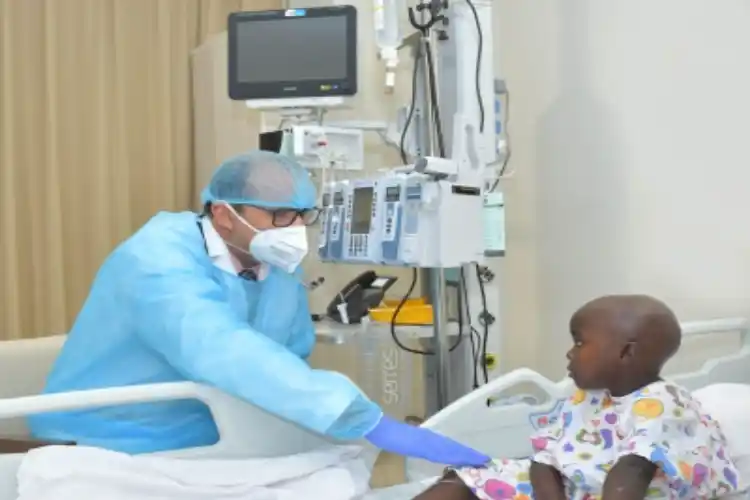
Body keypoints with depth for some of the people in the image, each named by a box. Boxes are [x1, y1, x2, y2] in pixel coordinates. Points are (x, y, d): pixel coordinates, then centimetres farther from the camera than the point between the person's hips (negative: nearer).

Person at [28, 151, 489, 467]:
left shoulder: (281, 270, 1)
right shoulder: (160, 260, -24)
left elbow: (289, 360, 12)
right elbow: (224, 354, -39)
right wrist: (374, 425, -46)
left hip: (202, 454, 7)